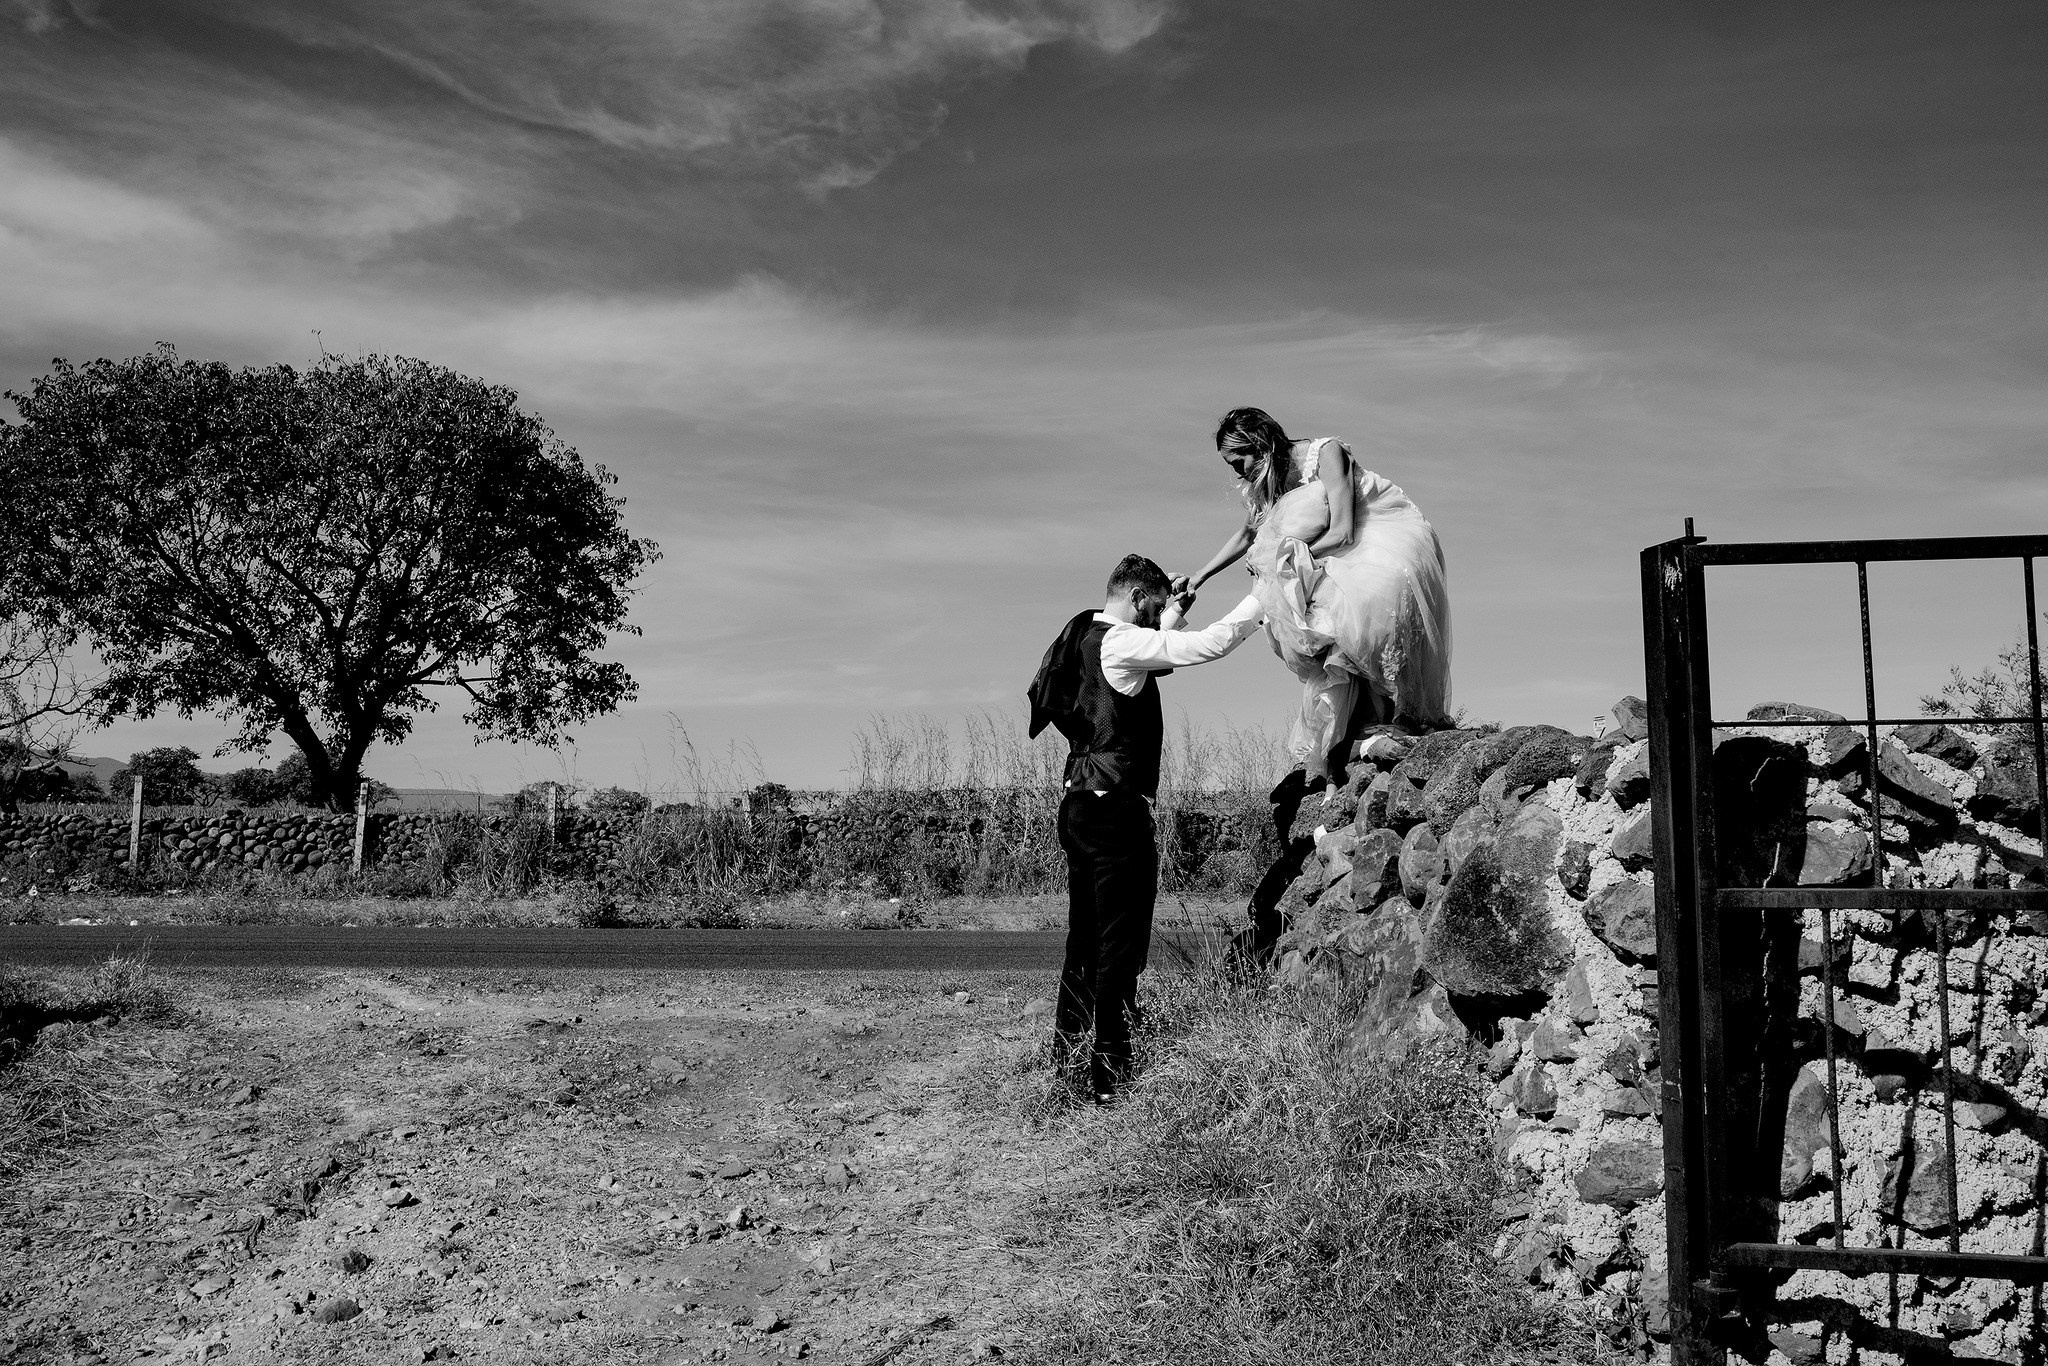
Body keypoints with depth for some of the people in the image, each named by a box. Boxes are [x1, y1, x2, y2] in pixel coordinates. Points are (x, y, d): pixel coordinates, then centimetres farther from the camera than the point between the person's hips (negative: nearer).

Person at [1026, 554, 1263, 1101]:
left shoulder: (1084, 637, 14)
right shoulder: (1121, 642, -13)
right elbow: (1211, 644, -17)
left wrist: (1171, 619, 20)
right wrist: (1267, 595, -8)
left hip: (1080, 805, 10)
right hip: (1116, 809, -10)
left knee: (1086, 937, 16)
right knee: (1121, 943, -3)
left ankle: (1069, 1055, 23)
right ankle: (1109, 1076, 1)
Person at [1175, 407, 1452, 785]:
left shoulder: (1325, 453, -20)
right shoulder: (1265, 483, 2)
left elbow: (1343, 532, -23)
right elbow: (1246, 534, 20)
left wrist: (1287, 557, -18)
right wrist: (1199, 576, 14)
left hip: (1394, 537, -7)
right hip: (1351, 554, 7)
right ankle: (1318, 760, -16)